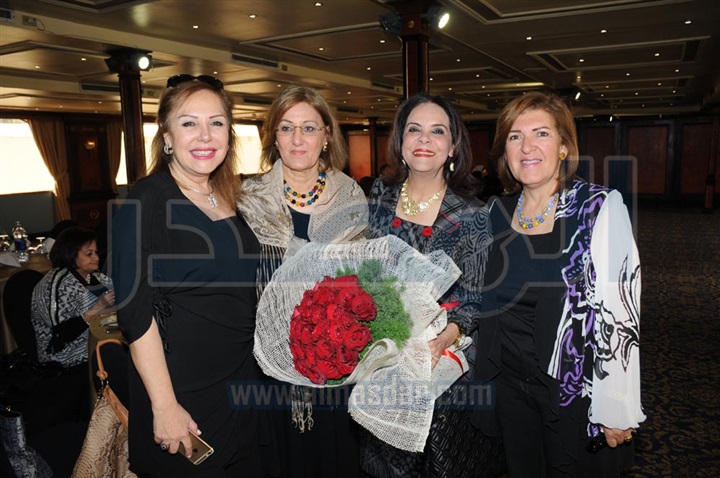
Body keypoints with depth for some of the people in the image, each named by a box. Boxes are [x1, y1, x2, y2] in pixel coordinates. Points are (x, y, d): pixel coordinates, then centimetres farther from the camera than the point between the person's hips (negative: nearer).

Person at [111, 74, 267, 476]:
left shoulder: (227, 198, 5)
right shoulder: (147, 202, -15)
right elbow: (136, 313, -18)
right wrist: (164, 407, -19)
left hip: (243, 384, 7)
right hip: (184, 394, -6)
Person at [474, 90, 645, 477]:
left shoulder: (600, 208, -15)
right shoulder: (498, 212, 0)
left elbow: (620, 315, -16)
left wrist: (617, 411, -15)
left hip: (574, 389, -4)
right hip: (510, 383, 5)